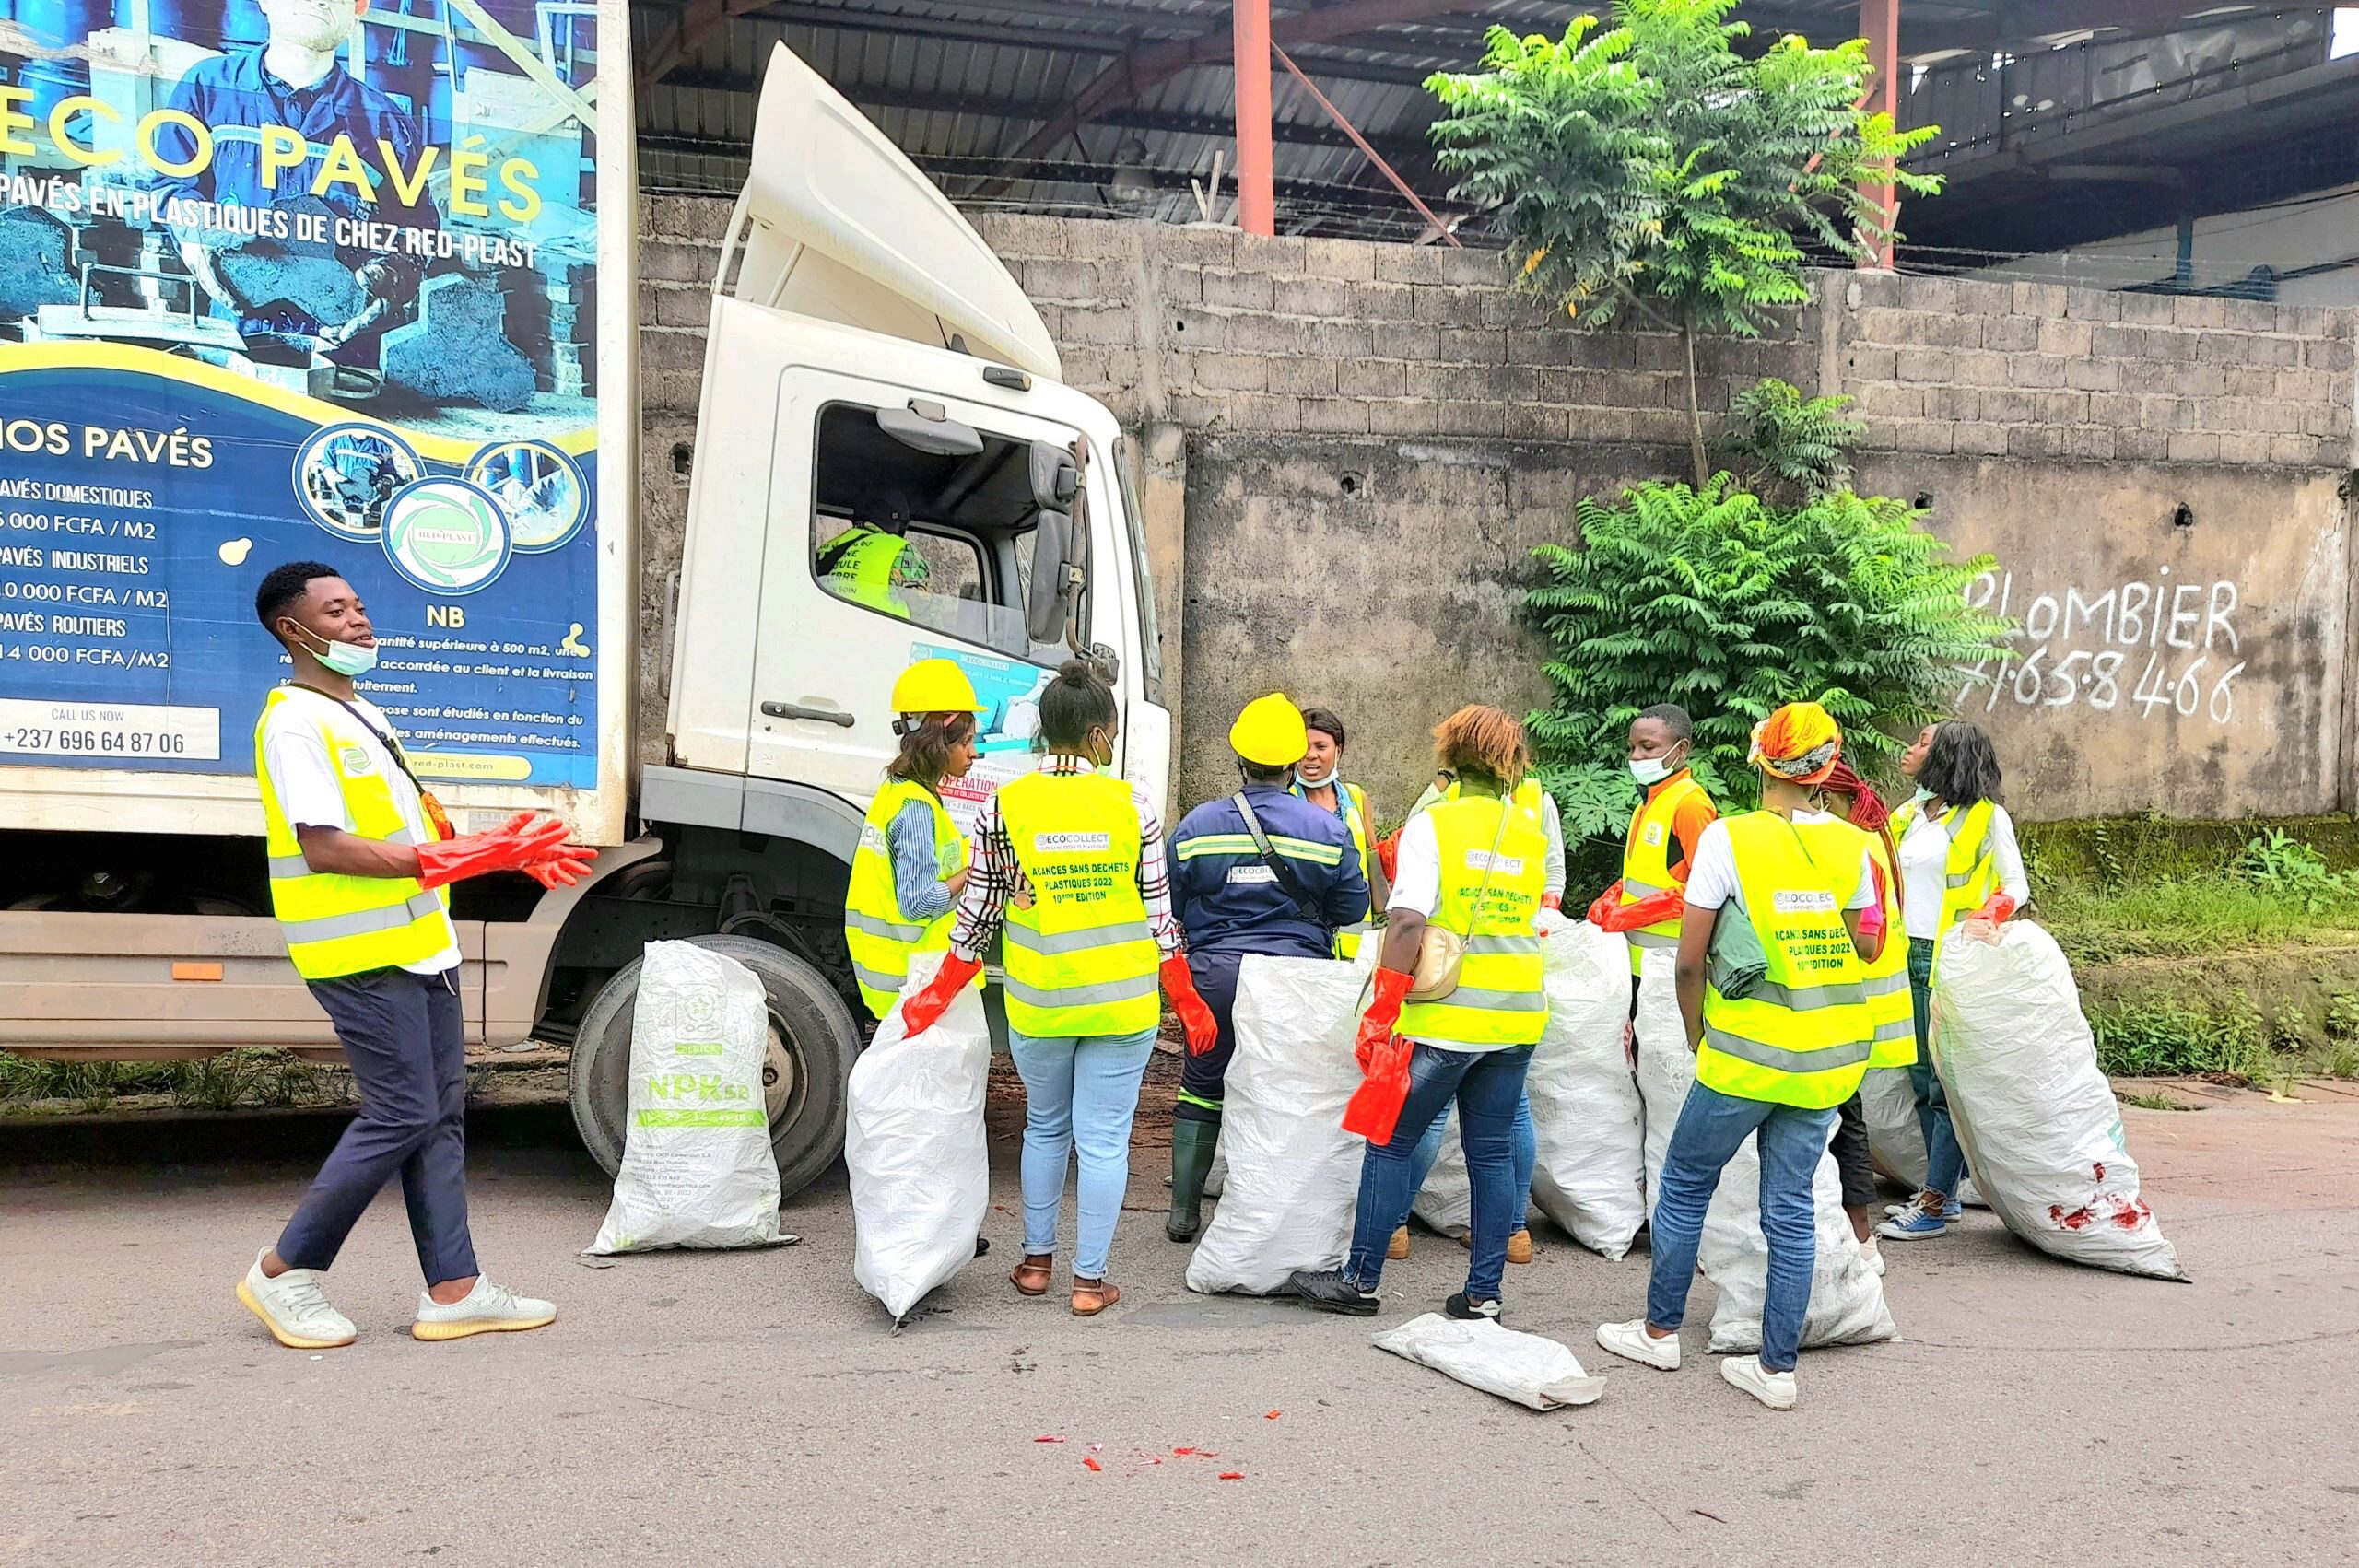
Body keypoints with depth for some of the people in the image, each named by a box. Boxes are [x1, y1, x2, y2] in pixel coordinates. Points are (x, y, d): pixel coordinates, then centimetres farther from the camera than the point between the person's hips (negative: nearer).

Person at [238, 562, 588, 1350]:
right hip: (363, 954, -10)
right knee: (402, 1117, -7)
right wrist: (456, 859, -23)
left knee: (441, 1114, 8)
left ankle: (453, 1291, 12)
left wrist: (506, 852, 10)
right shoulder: (294, 723, -12)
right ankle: (284, 1272, 9)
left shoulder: (363, 715, 19)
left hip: (419, 944, 10)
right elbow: (325, 847, -21)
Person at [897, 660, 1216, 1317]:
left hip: (1038, 1003, 2)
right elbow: (1159, 911, -3)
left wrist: (936, 997, 10)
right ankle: (1090, 1280, 12)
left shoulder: (1004, 807, -4)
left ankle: (1036, 1260, 29)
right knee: (1103, 1139, 6)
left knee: (1045, 1128, 21)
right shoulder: (1131, 804, -6)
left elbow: (980, 914, -1)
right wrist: (1188, 1002, 6)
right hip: (1122, 1003, -1)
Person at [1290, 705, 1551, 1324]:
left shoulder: (1433, 824, -9)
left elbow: (1407, 922, -17)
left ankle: (1361, 1280, 15)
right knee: (1492, 1151, 11)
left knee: (1390, 1142, 7)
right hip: (1516, 1017, 5)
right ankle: (1483, 1293, 15)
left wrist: (1381, 1010, -14)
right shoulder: (1532, 830, 7)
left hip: (1443, 1017, -5)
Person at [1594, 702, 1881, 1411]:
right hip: (1828, 1059, 4)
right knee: (1790, 1206, 10)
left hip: (1745, 1053, -4)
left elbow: (1689, 962, -9)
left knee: (1684, 1182, 14)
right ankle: (1777, 1367, 14)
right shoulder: (1852, 846, 0)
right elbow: (1866, 949, 9)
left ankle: (1660, 1331, 25)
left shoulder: (1728, 838, -11)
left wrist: (1699, 1041, 5)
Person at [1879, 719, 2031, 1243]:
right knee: (1921, 1076, 10)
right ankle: (1945, 1190, 21)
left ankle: (1935, 1205, -1)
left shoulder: (1987, 818, -4)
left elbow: (2016, 889, -1)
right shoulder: (1909, 814, 13)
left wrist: (1985, 923, -18)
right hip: (1907, 954, 7)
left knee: (1948, 1081, -5)